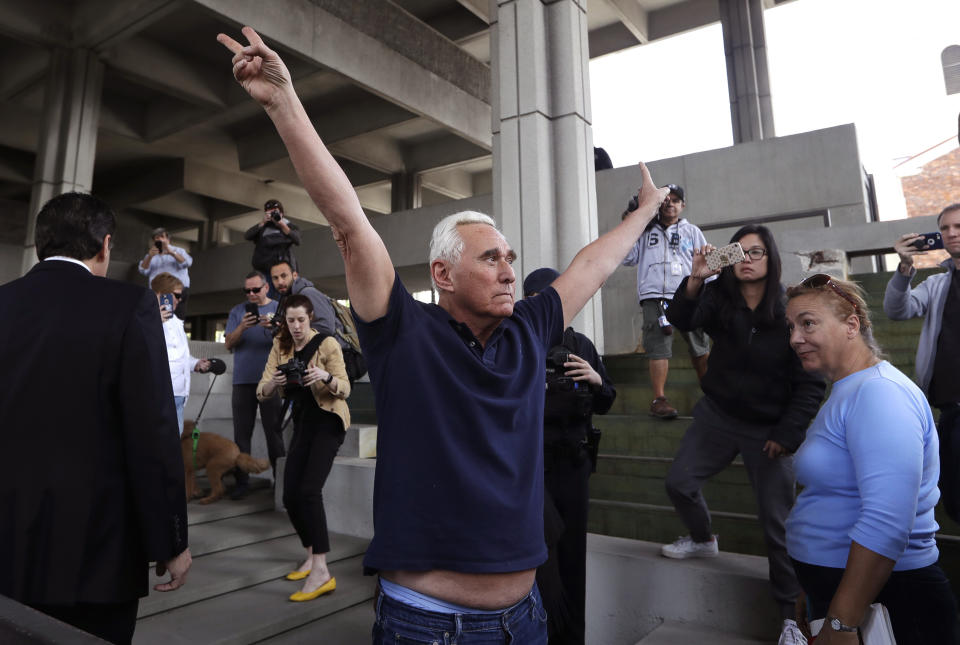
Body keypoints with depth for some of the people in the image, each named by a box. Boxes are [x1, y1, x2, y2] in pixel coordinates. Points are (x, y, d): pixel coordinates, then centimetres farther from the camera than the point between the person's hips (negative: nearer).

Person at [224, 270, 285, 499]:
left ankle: (280, 479, 8)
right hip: (243, 380, 2)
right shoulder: (237, 311, 13)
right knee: (242, 433, 4)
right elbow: (228, 344, 5)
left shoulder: (278, 308, 8)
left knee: (274, 431, 2)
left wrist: (275, 328, -21)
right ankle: (242, 482, 11)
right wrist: (242, 328, -14)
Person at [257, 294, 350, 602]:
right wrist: (273, 383, -25)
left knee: (309, 490, -21)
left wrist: (326, 377, -34)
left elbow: (344, 390, -13)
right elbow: (262, 393, -2)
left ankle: (321, 571, -20)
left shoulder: (327, 344, -11)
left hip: (327, 421, -6)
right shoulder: (280, 347, 4)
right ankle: (312, 556, 24)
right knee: (290, 496, 4)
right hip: (302, 422, 6)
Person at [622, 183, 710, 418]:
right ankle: (659, 399, -10)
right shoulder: (645, 231, 16)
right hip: (654, 296, -2)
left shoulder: (691, 231, 20)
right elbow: (628, 259, 9)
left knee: (700, 347, 6)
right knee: (658, 347, -11)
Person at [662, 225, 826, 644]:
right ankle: (703, 540, 36)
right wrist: (695, 280, -40)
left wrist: (787, 433, -12)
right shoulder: (718, 297, -5)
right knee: (679, 482, 4)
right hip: (717, 416, 3)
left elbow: (811, 382, -9)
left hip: (769, 428, -3)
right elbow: (682, 320, -24)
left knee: (777, 523, 2)